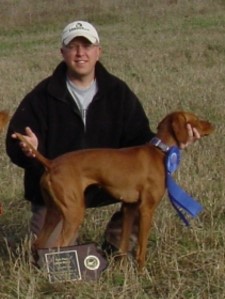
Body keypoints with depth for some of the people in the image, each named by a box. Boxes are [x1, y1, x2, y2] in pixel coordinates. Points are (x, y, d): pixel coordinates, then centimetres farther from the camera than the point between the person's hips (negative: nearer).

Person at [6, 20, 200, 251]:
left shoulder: (118, 92, -2)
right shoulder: (43, 96, -11)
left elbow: (139, 138, -2)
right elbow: (15, 143, -15)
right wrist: (28, 150, -39)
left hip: (104, 184, 3)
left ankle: (117, 242, 4)